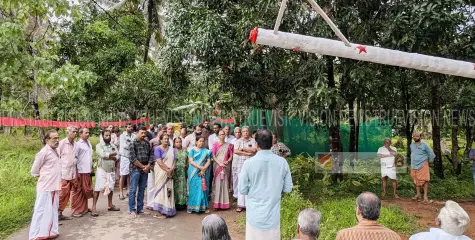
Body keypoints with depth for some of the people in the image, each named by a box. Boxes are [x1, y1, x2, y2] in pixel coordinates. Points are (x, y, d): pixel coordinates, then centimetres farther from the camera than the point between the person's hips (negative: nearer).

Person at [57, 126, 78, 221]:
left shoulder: (75, 144, 9)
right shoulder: (62, 143, -7)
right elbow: (57, 158, -7)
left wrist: (76, 173, 12)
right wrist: (59, 173, -10)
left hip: (72, 174, 6)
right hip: (63, 173, -6)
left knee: (67, 195, 9)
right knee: (61, 194, -4)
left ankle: (60, 213, 19)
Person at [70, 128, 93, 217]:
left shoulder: (89, 143, 13)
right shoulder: (78, 144, -9)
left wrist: (91, 168, 16)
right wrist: (76, 172, -15)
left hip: (88, 171, 7)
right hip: (81, 172, -7)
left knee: (86, 190, 14)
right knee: (78, 191, 1)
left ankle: (84, 208, 25)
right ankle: (76, 210, 9)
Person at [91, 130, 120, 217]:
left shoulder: (113, 146, 9)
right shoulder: (99, 145, -4)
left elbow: (117, 157, -2)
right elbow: (102, 155, -21)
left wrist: (108, 157, -17)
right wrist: (112, 154, -10)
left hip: (111, 170, 5)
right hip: (102, 170, -5)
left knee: (111, 188, 14)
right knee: (98, 189, -7)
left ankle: (110, 205, 27)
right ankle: (94, 208, -2)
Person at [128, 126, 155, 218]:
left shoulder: (147, 143, 10)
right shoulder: (133, 143, -6)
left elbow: (151, 155, 7)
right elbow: (133, 158, -13)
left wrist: (148, 166, -7)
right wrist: (143, 166, -12)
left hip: (145, 170, 5)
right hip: (135, 169, -5)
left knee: (142, 190, 11)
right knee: (133, 190, 0)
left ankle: (140, 209, 20)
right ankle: (132, 210, 9)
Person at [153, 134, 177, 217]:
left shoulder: (172, 149, 11)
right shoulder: (158, 149, -3)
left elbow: (174, 160, 4)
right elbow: (159, 161, -12)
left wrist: (171, 169, -13)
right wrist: (167, 169, -18)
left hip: (170, 173, 4)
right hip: (161, 172, -4)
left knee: (169, 190, 3)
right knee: (161, 188, -2)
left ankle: (168, 209, 6)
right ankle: (161, 208, 4)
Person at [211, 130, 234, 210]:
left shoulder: (229, 145, 9)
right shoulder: (215, 145, 5)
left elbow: (231, 156, 8)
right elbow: (213, 156, -2)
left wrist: (227, 161, -11)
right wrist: (219, 163, -14)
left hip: (226, 166, 1)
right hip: (217, 166, -1)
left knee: (225, 183, 1)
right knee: (217, 183, -3)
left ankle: (225, 203, 7)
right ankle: (217, 203, 0)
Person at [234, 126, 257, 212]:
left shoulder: (253, 141, 8)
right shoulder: (238, 141, 10)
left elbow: (254, 150, -7)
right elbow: (235, 151, -4)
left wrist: (243, 148, -4)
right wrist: (247, 153, -8)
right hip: (240, 165, 1)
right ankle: (240, 205, 3)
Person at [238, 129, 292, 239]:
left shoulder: (249, 163, -14)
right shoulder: (282, 162, -8)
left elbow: (242, 190, -7)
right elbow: (288, 188, 0)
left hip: (255, 214, -1)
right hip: (273, 214, 2)